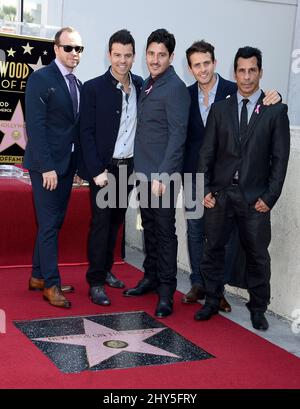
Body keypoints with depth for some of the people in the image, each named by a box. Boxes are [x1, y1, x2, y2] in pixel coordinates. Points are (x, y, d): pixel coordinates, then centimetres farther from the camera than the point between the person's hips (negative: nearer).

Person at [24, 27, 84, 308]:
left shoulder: (77, 84, 14)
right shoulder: (40, 79, -9)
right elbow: (35, 126, -14)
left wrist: (77, 164, 8)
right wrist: (46, 167, -19)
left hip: (68, 164, 7)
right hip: (47, 164, -7)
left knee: (54, 223, 11)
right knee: (49, 225, -4)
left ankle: (38, 277, 22)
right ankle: (51, 284, 3)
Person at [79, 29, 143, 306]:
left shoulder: (140, 86, 5)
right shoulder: (93, 88, -8)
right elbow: (87, 133, -9)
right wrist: (97, 170, -15)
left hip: (129, 167, 4)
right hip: (104, 168, -4)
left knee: (116, 221, 13)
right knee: (100, 223, -2)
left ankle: (106, 270, 28)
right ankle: (96, 282, 5)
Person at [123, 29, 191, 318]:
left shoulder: (175, 89, -12)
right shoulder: (147, 85, 14)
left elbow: (177, 135, -16)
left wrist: (162, 175, -20)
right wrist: (141, 169, 12)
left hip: (162, 174, -8)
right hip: (144, 171, 8)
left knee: (165, 231, -2)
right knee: (149, 227, 16)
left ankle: (166, 290, 7)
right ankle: (151, 276, 29)